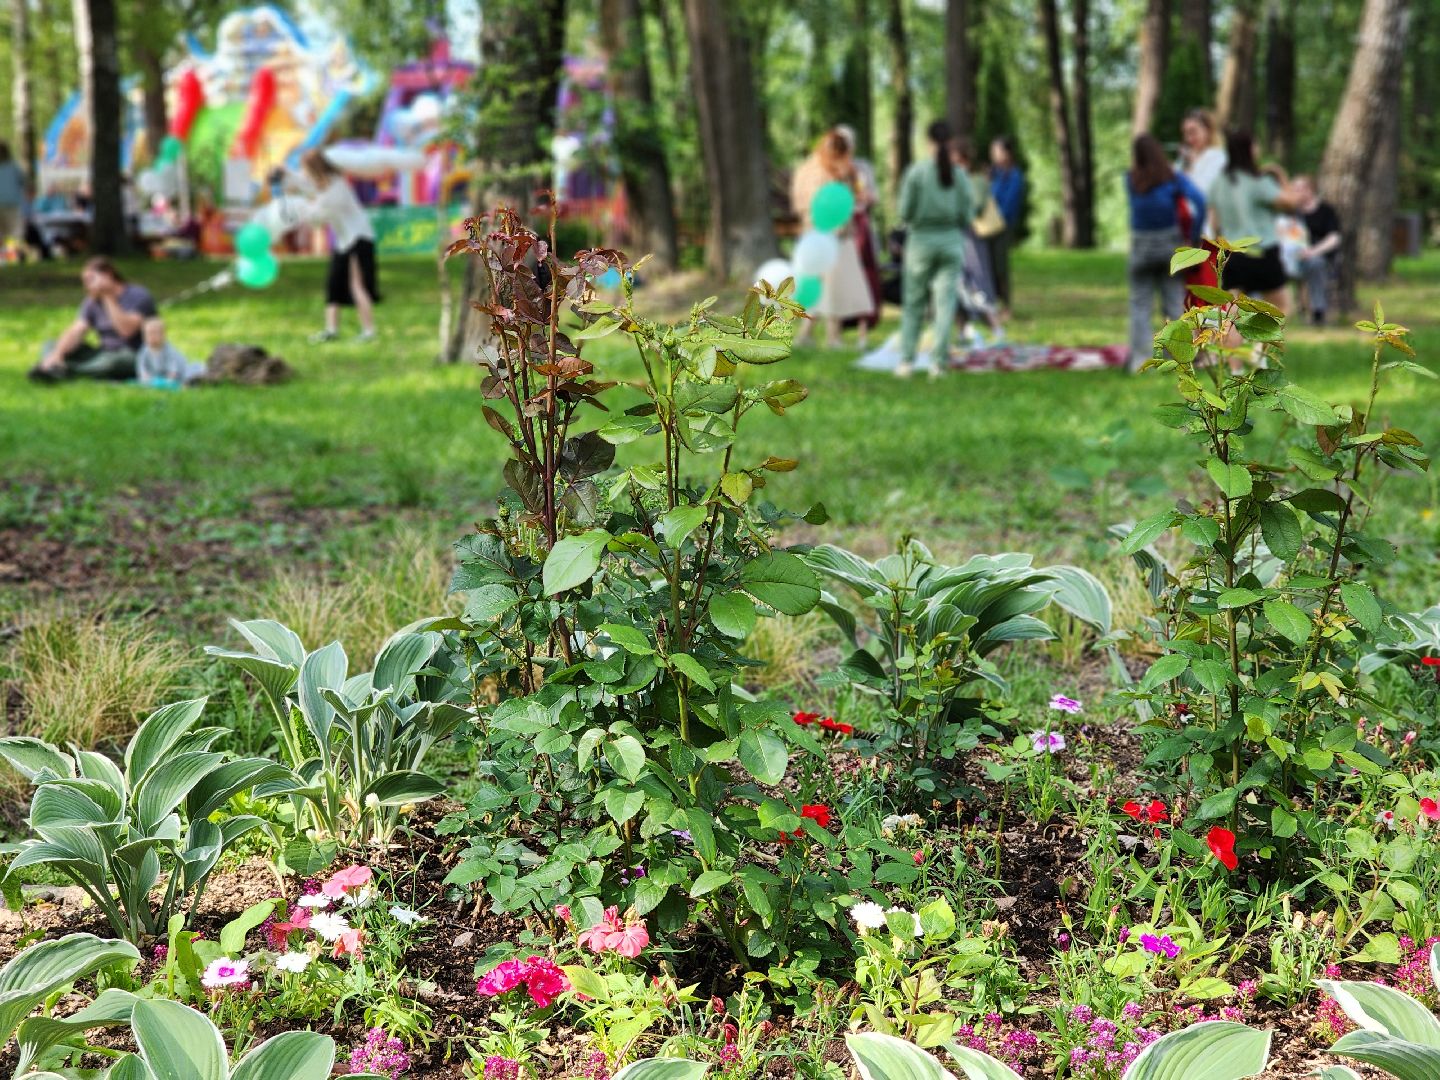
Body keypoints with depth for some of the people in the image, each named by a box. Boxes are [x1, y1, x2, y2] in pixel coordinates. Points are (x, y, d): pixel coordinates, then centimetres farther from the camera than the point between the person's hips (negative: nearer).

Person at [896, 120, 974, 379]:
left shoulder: (916, 171, -8)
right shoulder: (958, 174, -2)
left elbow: (905, 212, -8)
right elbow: (968, 213, 0)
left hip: (922, 240, -1)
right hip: (951, 240, 1)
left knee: (913, 302, 9)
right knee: (946, 302, 3)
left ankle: (907, 359, 6)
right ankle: (938, 361, -3)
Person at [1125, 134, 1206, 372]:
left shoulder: (1131, 180, -3)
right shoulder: (1173, 178, -5)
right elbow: (1198, 200, -15)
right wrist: (1193, 235, -9)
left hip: (1141, 245, 0)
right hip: (1170, 242, 0)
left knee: (1140, 305, 5)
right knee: (1174, 303, 8)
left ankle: (1140, 358, -1)